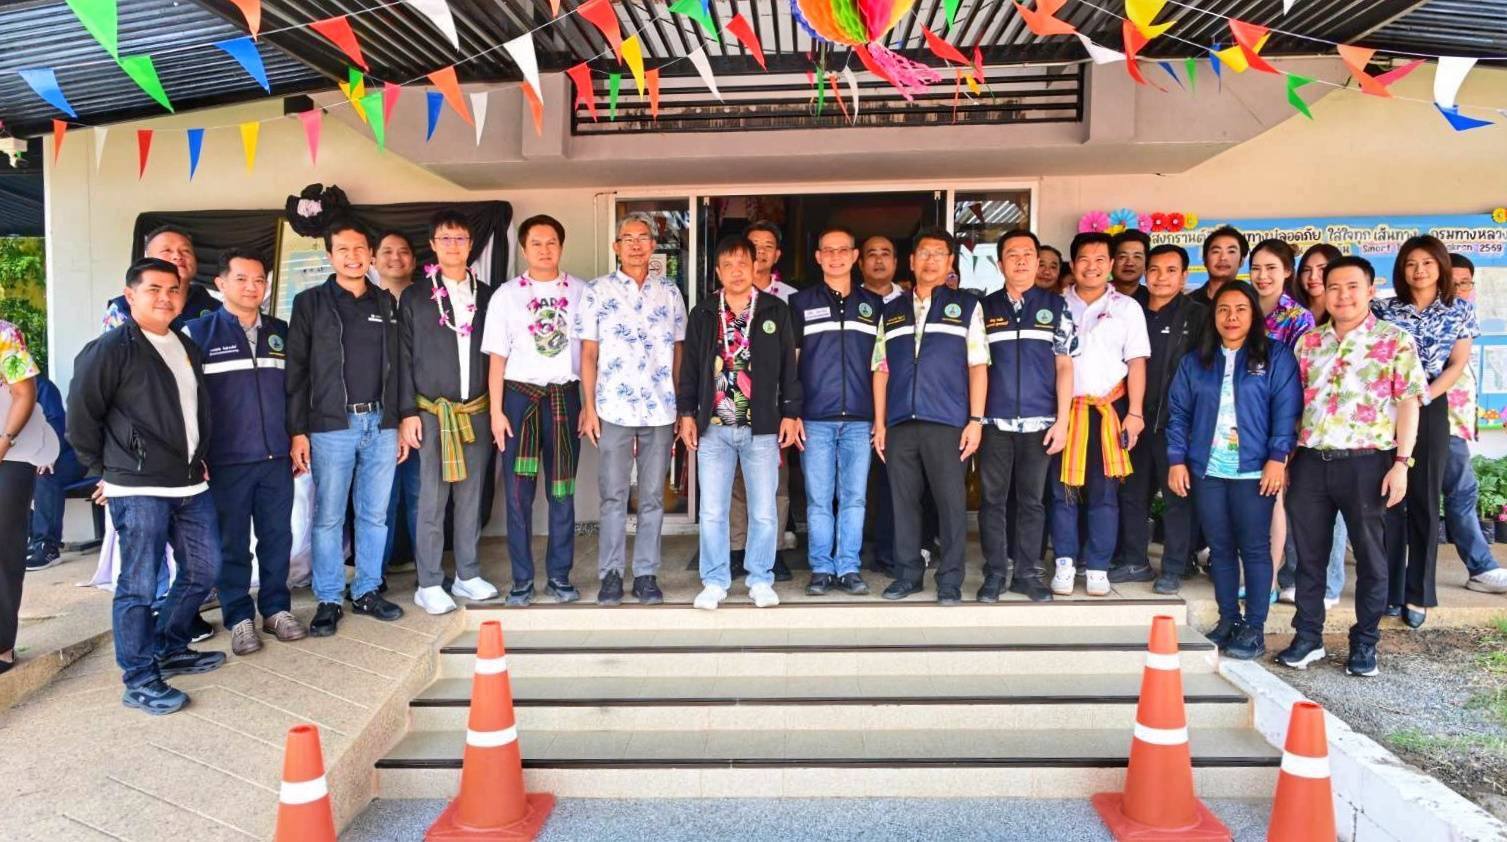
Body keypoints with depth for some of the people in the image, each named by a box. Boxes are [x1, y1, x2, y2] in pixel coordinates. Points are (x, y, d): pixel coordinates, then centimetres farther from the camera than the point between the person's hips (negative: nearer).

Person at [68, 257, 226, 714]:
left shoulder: (186, 346, 15)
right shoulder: (110, 349, -9)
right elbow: (81, 415, -7)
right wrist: (106, 471, -1)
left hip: (191, 484, 8)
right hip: (139, 489, -8)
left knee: (203, 571, 14)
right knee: (139, 584, -2)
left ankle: (170, 650, 31)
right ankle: (139, 680, 8)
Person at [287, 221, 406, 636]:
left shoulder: (386, 303, 12)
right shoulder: (310, 302, 3)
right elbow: (296, 371, -1)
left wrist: (401, 422, 9)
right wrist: (297, 431, -7)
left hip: (381, 423, 3)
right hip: (330, 426, -3)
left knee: (375, 515, 9)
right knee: (328, 518, 2)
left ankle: (367, 591, 21)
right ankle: (328, 601, 12)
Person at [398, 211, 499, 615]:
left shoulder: (485, 295, 9)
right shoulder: (415, 297, 2)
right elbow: (404, 358, 1)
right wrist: (408, 413, -6)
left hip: (476, 411, 2)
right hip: (432, 412, -2)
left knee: (470, 498, 7)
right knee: (432, 501, 0)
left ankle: (467, 575, 18)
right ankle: (429, 584, 8)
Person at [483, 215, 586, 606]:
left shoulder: (580, 292, 3)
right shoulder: (506, 295, 3)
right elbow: (497, 357, 2)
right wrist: (496, 411, -3)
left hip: (565, 396, 0)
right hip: (519, 396, 0)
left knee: (562, 492, 7)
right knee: (518, 493, 4)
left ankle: (559, 575, 19)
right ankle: (522, 579, 15)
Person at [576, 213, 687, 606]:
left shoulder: (669, 291, 9)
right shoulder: (597, 291, 4)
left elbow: (678, 351, 11)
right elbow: (589, 354, 3)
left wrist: (682, 404, 6)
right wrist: (588, 407, -3)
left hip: (660, 410, 2)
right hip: (614, 410, -2)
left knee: (652, 497, 7)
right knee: (613, 496, 3)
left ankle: (646, 573, 16)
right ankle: (611, 574, 13)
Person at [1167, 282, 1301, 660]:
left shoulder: (1276, 356, 2)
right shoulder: (1194, 362, 12)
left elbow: (1287, 410, -5)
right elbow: (1178, 412, 9)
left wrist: (1278, 457, -13)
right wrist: (1176, 459, 1)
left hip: (1254, 470, -3)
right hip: (1206, 470, 4)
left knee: (1254, 547, 1)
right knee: (1219, 548, 9)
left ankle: (1254, 628, 8)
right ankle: (1228, 620, 19)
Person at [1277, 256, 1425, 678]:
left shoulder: (1395, 341, -1)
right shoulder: (1308, 342, 10)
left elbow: (1408, 403, -4)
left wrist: (1401, 463, -11)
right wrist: (1286, 458, 8)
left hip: (1366, 463, -3)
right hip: (1310, 462, 4)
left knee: (1369, 556, 8)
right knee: (1309, 554, 9)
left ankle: (1365, 643, 21)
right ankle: (1308, 638, 21)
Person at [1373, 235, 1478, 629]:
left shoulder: (1459, 310, 6)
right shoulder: (1384, 308, 5)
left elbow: (1458, 364, 1)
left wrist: (1424, 396, -11)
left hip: (1430, 411, 0)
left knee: (1424, 500, 4)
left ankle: (1418, 594, 12)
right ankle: (1389, 590, 10)